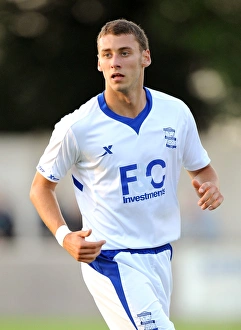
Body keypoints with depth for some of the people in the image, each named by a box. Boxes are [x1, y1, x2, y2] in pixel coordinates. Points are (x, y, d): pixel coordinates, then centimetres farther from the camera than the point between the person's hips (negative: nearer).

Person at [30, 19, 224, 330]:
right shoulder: (77, 127, -12)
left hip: (160, 257, 6)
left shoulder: (176, 112, 0)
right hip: (110, 260, -6)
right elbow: (41, 187, 0)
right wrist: (64, 236, -17)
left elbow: (201, 168, 15)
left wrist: (209, 187, -10)